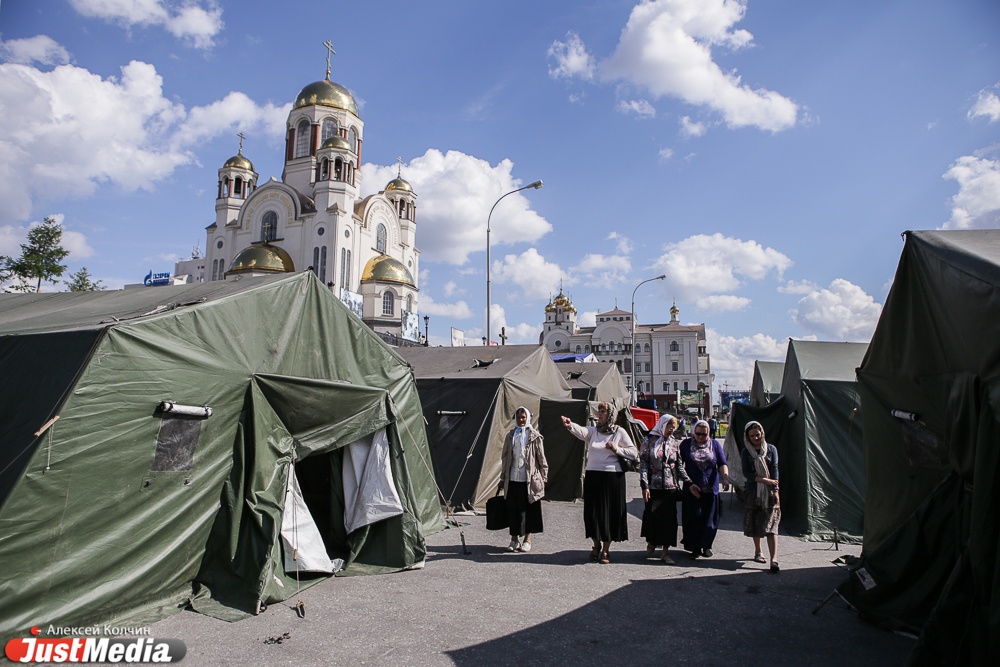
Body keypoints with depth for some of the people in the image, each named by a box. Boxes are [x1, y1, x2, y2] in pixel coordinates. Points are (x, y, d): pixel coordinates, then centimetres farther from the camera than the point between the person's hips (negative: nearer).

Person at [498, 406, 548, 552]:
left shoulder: (534, 436, 0)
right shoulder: (510, 436, 10)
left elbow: (541, 458, 3)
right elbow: (505, 457, 15)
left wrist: (543, 477, 3)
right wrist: (502, 477, 14)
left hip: (529, 479, -3)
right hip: (513, 479, 3)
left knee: (528, 509, 3)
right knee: (513, 509, 4)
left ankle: (527, 540, 16)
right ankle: (514, 539, 17)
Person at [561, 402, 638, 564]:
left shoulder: (619, 432, 2)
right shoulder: (593, 431, 7)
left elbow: (634, 453, 1)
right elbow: (581, 431, -16)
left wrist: (617, 449, -13)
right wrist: (570, 425, -37)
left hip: (612, 477, -2)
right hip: (593, 477, 2)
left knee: (609, 513, 2)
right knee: (592, 512, 6)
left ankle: (605, 550, 17)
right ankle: (596, 545, 28)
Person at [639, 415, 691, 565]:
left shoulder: (674, 443, 9)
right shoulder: (650, 440, 0)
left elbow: (679, 466, 13)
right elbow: (643, 463, -3)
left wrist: (689, 482, 1)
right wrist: (644, 485, -11)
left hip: (670, 486, 3)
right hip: (654, 486, -3)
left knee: (669, 517, 2)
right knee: (652, 515, 2)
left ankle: (665, 551, 10)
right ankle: (651, 542, 30)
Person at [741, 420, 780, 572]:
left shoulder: (771, 449, 5)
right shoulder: (746, 453, 4)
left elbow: (774, 470, -1)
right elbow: (747, 473, -5)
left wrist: (775, 490, -10)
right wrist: (765, 480, -15)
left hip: (770, 492, -1)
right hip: (753, 491, 1)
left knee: (771, 525, -10)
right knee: (755, 524, 10)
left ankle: (774, 559, -16)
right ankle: (758, 551, 30)